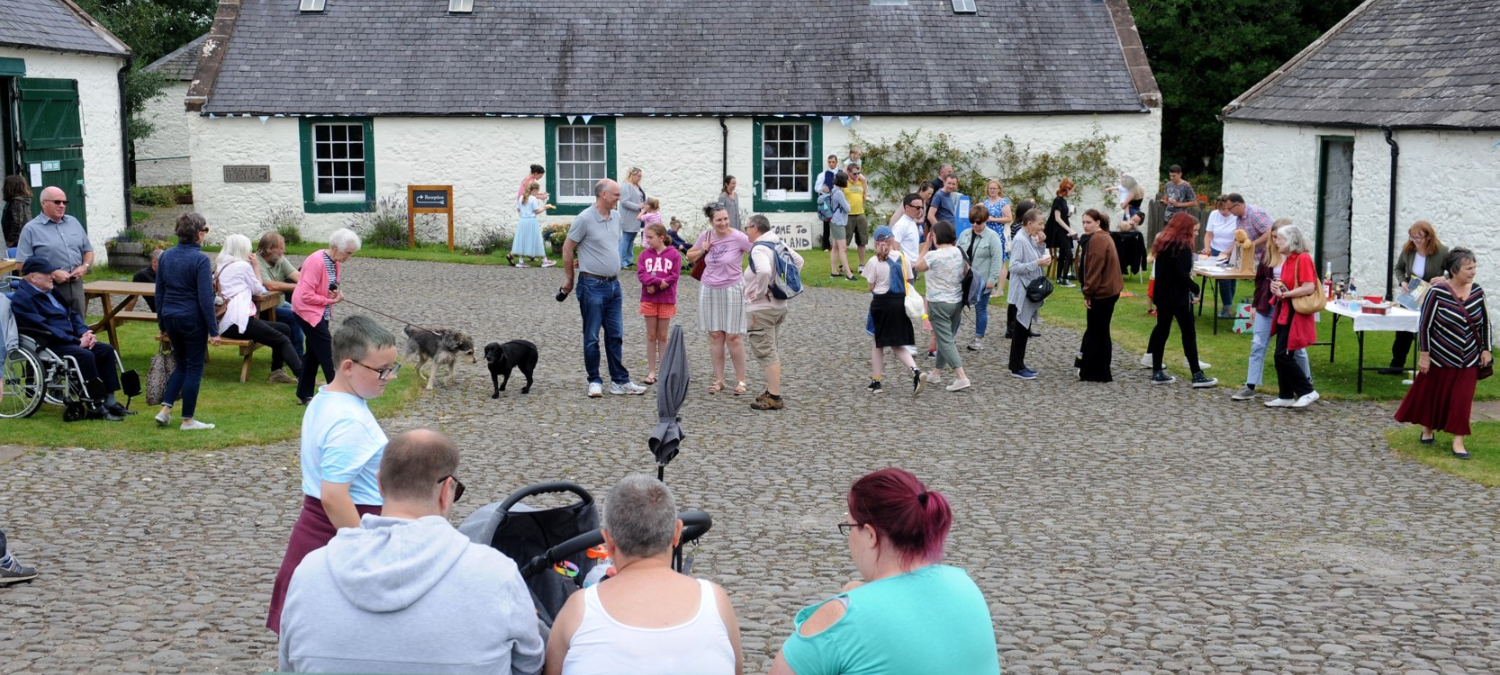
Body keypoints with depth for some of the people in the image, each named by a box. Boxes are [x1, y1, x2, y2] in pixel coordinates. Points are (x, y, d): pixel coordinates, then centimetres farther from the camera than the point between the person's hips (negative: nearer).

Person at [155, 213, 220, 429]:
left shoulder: (166, 256, 6)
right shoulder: (200, 259, -14)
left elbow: (159, 293, 11)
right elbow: (205, 298, -16)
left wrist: (162, 323, 20)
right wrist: (213, 330, -13)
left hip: (170, 316, 6)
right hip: (192, 319, -6)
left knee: (181, 365, 20)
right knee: (194, 368, 4)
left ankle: (164, 409, 12)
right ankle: (188, 420, 8)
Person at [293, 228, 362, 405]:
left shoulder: (335, 262, 4)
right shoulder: (316, 261, -23)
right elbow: (307, 296, -24)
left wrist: (337, 293, -2)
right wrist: (331, 300, -17)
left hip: (321, 311, 9)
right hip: (307, 310, -9)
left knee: (314, 352, 13)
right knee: (326, 351, -10)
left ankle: (304, 395, 21)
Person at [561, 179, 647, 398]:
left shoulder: (616, 217, 8)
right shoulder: (585, 219, -13)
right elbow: (567, 249, -6)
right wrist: (569, 278, 1)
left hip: (613, 284, 7)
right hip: (592, 285, -7)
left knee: (616, 336, 9)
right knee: (591, 337, 3)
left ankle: (620, 381, 13)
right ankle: (594, 382, 12)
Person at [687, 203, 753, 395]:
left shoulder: (738, 237, -15)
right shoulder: (706, 236, -1)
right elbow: (690, 257, 13)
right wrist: (702, 250, -6)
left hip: (732, 289, -4)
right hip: (709, 289, 4)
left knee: (733, 336, -2)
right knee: (715, 335, 6)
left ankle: (741, 380, 9)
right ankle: (718, 380, 14)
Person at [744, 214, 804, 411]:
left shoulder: (759, 249, -19)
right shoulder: (779, 244, 9)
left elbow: (764, 271, -37)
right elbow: (798, 260, 21)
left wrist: (759, 292, -22)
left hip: (761, 308, -9)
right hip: (779, 305, 10)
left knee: (766, 352, -5)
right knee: (772, 350, 19)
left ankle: (774, 397, -5)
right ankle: (772, 390, 27)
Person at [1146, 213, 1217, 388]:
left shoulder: (1163, 242, 11)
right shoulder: (1183, 246, -15)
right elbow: (1182, 275, -21)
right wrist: (1195, 288, -8)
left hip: (1162, 294, 8)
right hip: (1178, 296, -8)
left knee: (1162, 329, 10)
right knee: (1189, 333, -3)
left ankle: (1157, 372, 9)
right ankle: (1197, 375, -1)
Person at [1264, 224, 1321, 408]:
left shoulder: (1303, 259, -15)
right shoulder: (1288, 260, 12)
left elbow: (1309, 288, -23)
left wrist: (1284, 294, -17)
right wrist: (1277, 288, 4)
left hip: (1296, 315, -9)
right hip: (1284, 313, 9)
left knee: (1284, 355, -9)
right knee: (1280, 356, 9)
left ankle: (1307, 391, 0)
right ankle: (1286, 396, 16)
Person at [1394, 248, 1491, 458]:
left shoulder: (1477, 292, -3)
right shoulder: (1437, 292, -16)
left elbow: (1485, 324, 8)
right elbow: (1425, 325, -12)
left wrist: (1486, 350, 4)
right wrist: (1424, 355, -12)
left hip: (1468, 361, 3)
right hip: (1440, 358, -3)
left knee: (1463, 399, 2)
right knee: (1431, 394, 11)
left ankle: (1458, 441, 8)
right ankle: (1428, 429, 34)